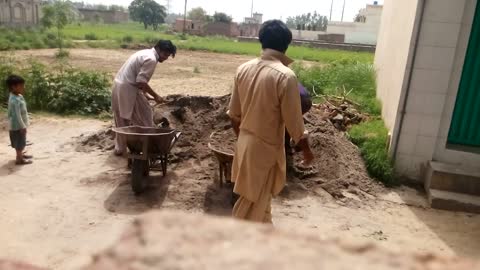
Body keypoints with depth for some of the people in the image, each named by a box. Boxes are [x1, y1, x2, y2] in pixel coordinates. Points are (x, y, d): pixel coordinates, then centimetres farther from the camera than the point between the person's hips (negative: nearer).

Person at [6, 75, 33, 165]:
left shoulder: (18, 96, 5)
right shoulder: (14, 100, -27)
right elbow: (17, 115, -26)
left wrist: (23, 125, 19)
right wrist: (23, 126, -20)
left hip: (20, 125, 10)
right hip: (17, 126, -10)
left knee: (21, 142, 23)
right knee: (19, 142, 2)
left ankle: (20, 154, 39)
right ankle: (19, 159, 14)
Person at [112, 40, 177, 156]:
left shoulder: (145, 53, 16)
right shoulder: (151, 59, -15)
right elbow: (141, 82, -21)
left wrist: (145, 94, 16)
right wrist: (155, 96, -11)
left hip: (118, 86, 10)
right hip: (128, 89, -10)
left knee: (122, 120, 19)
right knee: (144, 117, 4)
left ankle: (120, 148, 28)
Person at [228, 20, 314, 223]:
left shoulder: (244, 69, -2)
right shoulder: (286, 76, -22)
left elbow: (234, 113, 6)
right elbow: (294, 121, -17)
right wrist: (306, 149, -1)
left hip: (245, 142, 7)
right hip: (266, 147, -7)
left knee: (262, 195, 26)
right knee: (252, 203, 8)